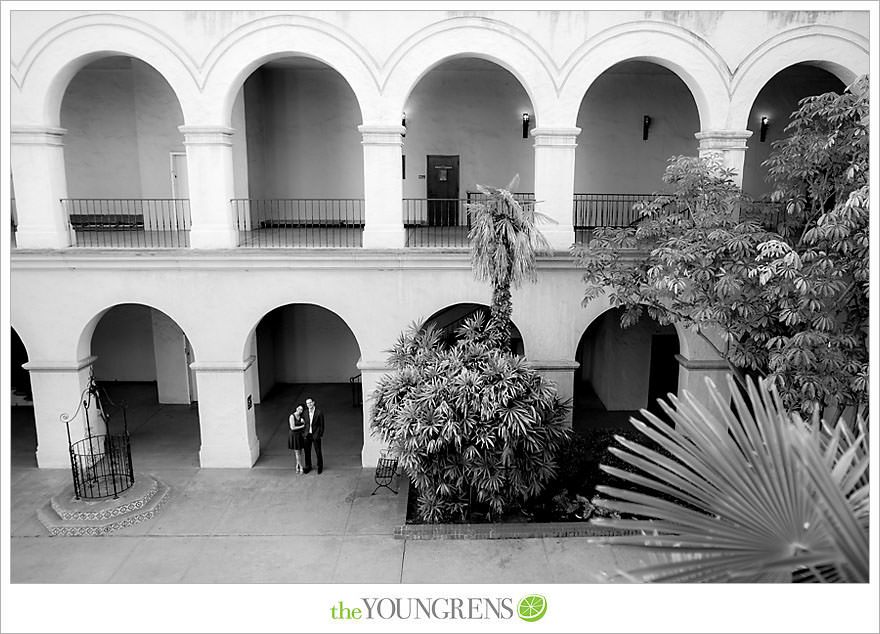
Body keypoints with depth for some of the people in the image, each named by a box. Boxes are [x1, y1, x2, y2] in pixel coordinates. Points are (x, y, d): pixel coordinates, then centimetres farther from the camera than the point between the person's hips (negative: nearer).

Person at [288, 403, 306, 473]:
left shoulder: (301, 417, 3)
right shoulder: (292, 416, -15)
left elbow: (304, 426, 5)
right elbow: (292, 428, -19)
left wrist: (303, 422, -15)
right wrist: (302, 426, -12)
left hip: (300, 435, 5)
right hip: (294, 435, -5)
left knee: (300, 452, 9)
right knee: (297, 452, 2)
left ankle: (297, 466, 24)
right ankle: (301, 467, 13)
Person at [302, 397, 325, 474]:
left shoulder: (319, 412, -11)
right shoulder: (305, 413, 1)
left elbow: (322, 425, -6)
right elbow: (304, 423, 10)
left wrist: (321, 435, -7)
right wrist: (304, 433, 5)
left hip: (316, 435, -3)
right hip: (307, 435, 3)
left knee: (318, 452, 6)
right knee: (307, 452, 11)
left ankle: (320, 467, 24)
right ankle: (308, 466, 28)